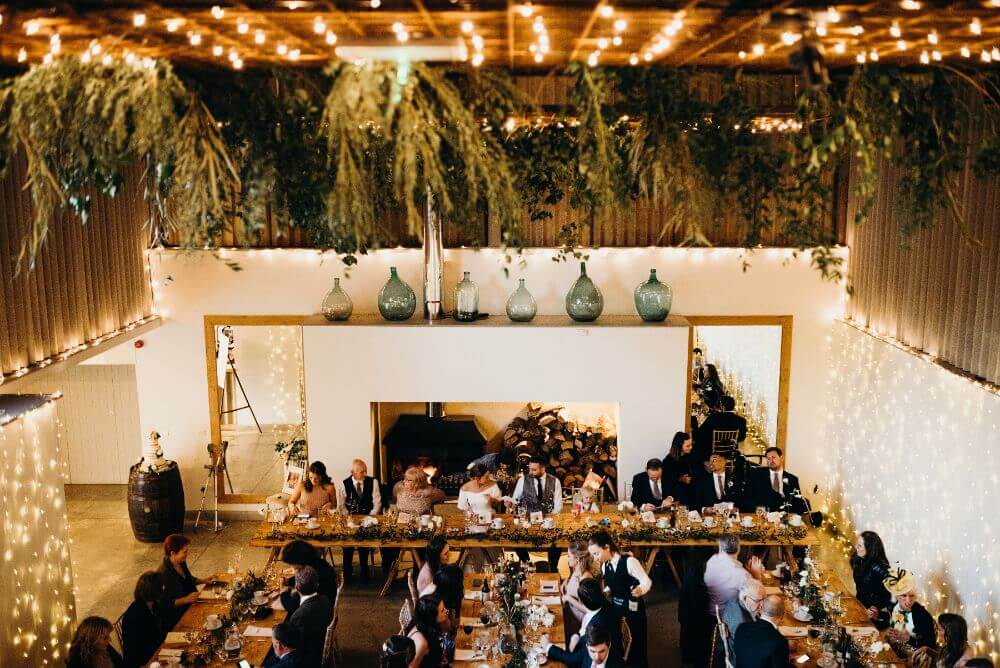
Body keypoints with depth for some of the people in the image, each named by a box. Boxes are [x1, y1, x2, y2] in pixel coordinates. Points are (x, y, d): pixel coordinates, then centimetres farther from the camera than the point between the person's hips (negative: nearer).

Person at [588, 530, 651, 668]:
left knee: (635, 645, 5)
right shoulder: (604, 566, 0)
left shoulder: (629, 562, -22)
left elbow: (646, 581, -21)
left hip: (633, 610, -6)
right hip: (616, 609, 6)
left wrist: (640, 589, -40)